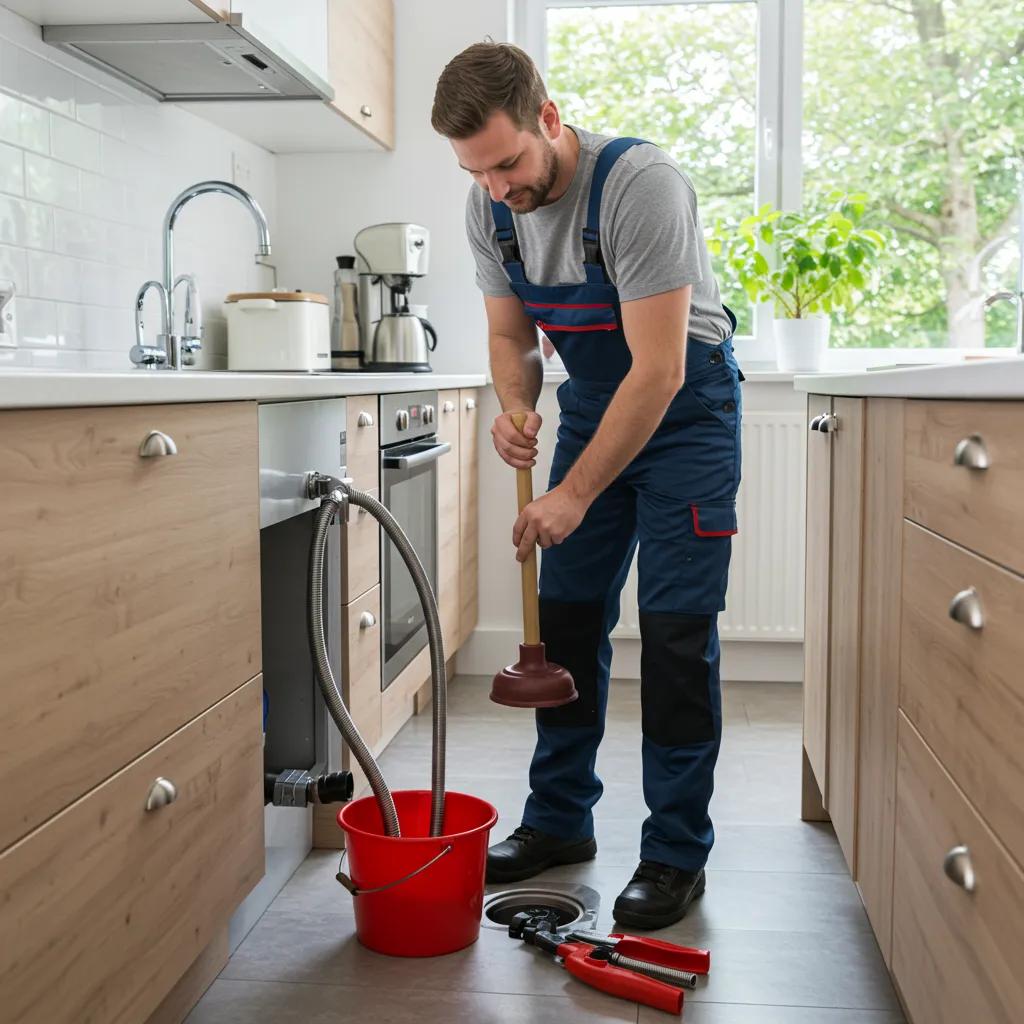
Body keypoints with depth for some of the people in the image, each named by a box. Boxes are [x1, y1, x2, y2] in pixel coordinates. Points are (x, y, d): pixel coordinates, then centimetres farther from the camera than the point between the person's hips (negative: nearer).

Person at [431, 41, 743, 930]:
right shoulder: (491, 206, -8)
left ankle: (676, 854, 5)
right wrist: (516, 407, -19)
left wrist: (575, 496, -29)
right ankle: (559, 820, 21)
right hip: (591, 400, 6)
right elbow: (510, 335, 4)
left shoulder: (640, 184, -29)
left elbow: (658, 371, -31)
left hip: (683, 405, -6)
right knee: (567, 616, 7)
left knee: (675, 630, -8)